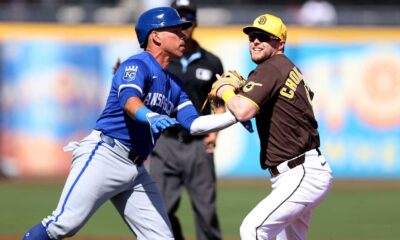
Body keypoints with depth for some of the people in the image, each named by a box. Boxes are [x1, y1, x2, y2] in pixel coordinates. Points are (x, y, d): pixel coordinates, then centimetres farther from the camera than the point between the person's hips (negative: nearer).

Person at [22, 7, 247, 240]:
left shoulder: (175, 85, 21)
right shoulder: (137, 65, -4)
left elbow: (195, 124, 12)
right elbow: (129, 100, -24)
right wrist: (150, 116, -45)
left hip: (136, 169, 9)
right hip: (104, 154, -8)